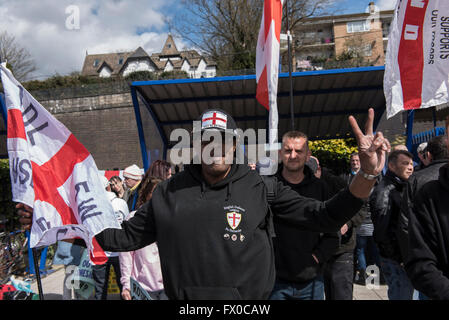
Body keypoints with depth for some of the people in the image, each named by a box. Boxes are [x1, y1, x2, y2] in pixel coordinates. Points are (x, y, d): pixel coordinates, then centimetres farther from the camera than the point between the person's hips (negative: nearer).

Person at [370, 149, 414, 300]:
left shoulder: (404, 188, 13)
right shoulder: (383, 191, -14)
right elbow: (381, 231, -19)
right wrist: (399, 259, -15)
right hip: (396, 262, -8)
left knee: (410, 293, 17)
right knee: (401, 295, -2)